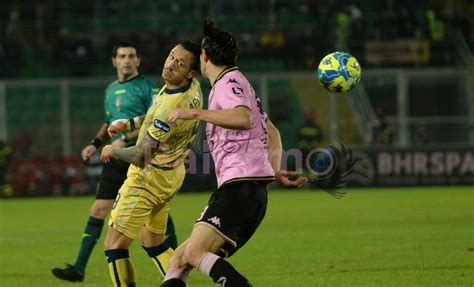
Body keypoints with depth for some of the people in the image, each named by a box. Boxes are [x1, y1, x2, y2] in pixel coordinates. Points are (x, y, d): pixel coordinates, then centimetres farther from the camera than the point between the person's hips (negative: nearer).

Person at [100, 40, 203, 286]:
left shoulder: (171, 108, -31)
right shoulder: (194, 89, -4)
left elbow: (140, 156, -22)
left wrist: (113, 150, -4)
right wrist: (128, 125, 14)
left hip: (148, 179, -10)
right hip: (172, 175, 10)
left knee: (114, 246, -6)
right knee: (153, 243, 22)